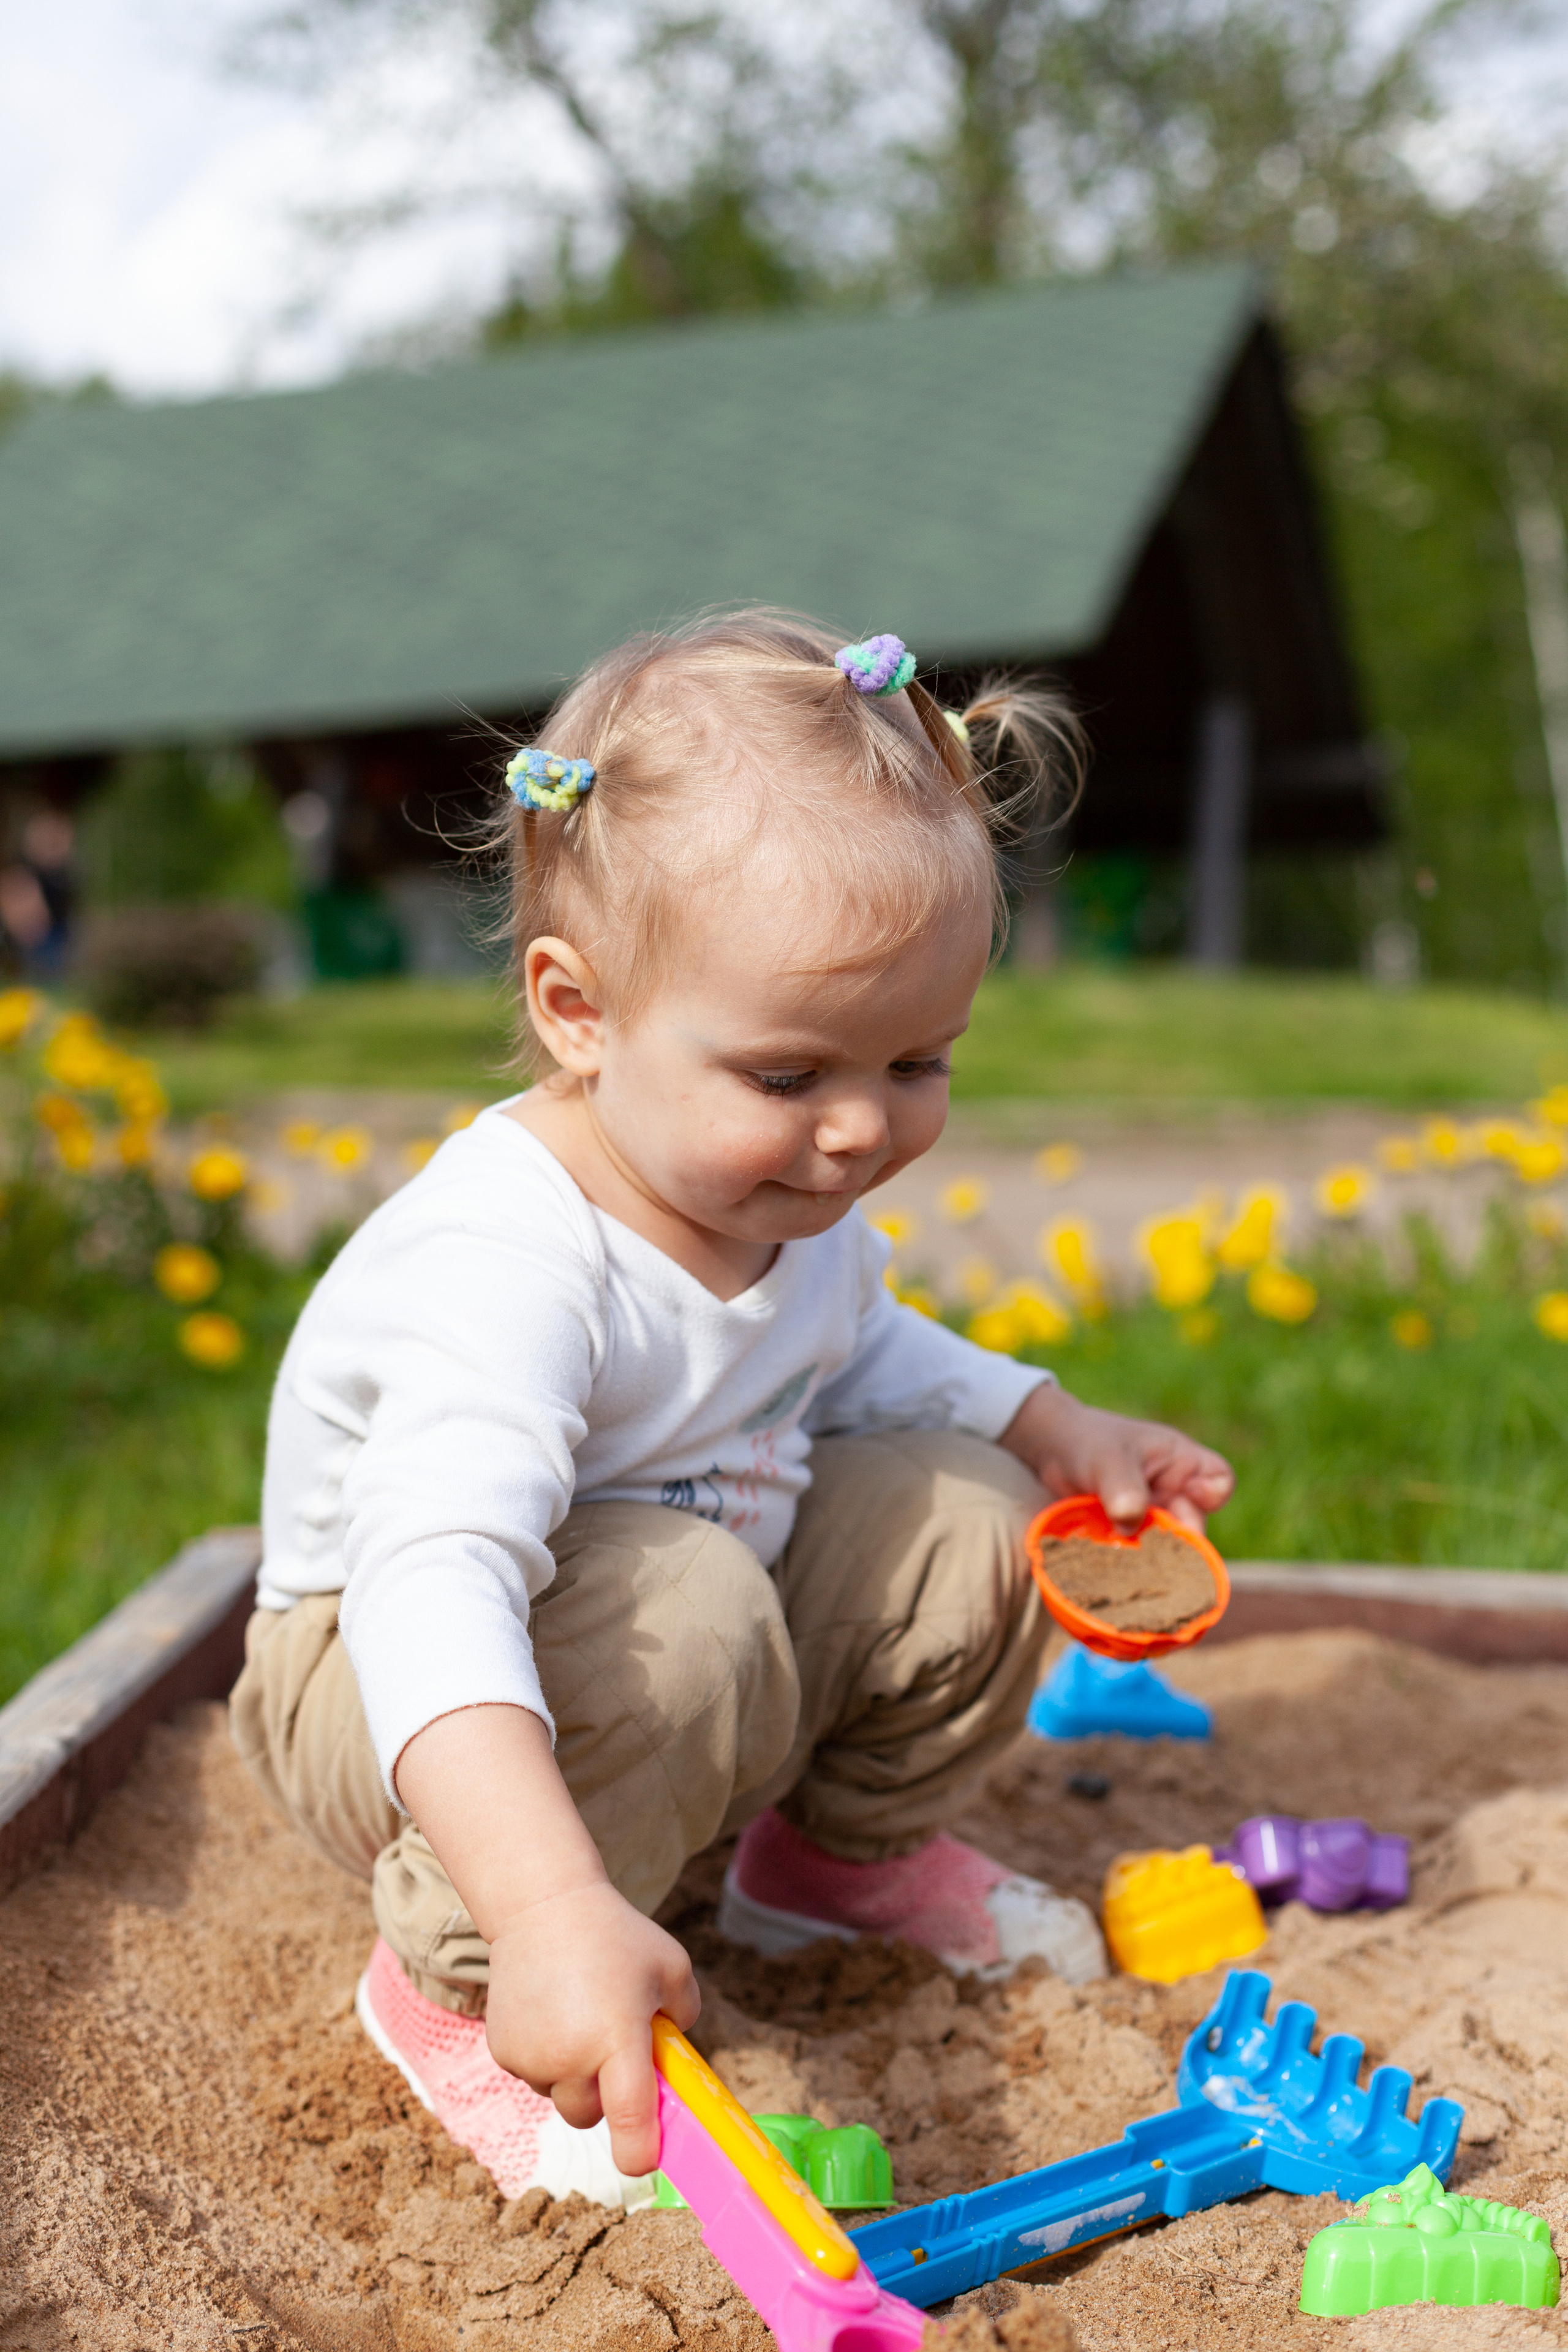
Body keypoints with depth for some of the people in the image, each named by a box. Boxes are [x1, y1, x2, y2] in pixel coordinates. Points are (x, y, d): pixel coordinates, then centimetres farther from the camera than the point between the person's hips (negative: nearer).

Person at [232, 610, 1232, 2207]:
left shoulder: (785, 1195, -8)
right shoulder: (503, 1266, -37)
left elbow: (854, 1356, 16)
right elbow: (431, 1592, -50)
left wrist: (1047, 1425, 1)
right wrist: (553, 1912, -61)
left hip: (723, 1632, 8)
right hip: (399, 1702, -7)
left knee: (962, 1509, -6)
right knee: (678, 1610, -36)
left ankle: (839, 1850, 20)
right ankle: (457, 1991, -12)